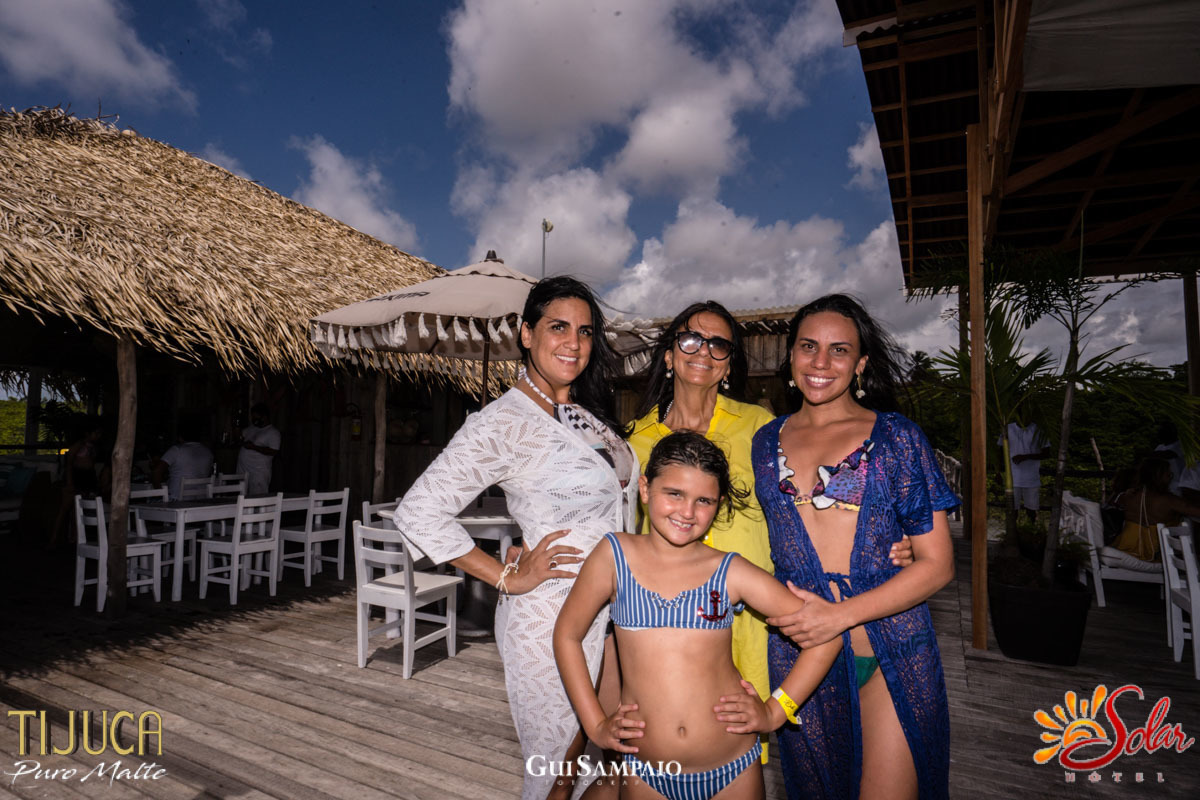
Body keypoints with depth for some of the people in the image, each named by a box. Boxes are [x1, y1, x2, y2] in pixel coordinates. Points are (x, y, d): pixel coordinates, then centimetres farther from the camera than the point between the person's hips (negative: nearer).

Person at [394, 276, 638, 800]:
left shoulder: (589, 414, 7)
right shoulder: (503, 422, -16)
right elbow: (418, 512, -21)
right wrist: (508, 578, -17)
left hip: (608, 613, 7)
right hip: (552, 618, -7)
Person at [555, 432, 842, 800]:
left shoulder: (730, 572, -6)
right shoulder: (615, 555, -6)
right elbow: (567, 635, 3)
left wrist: (775, 711, -3)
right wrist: (596, 724, 1)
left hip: (734, 769, 1)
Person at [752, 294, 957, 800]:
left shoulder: (895, 438, -3)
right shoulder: (766, 443, 6)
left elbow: (937, 564, -6)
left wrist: (841, 614, -16)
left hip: (890, 655, -2)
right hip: (797, 651, 3)